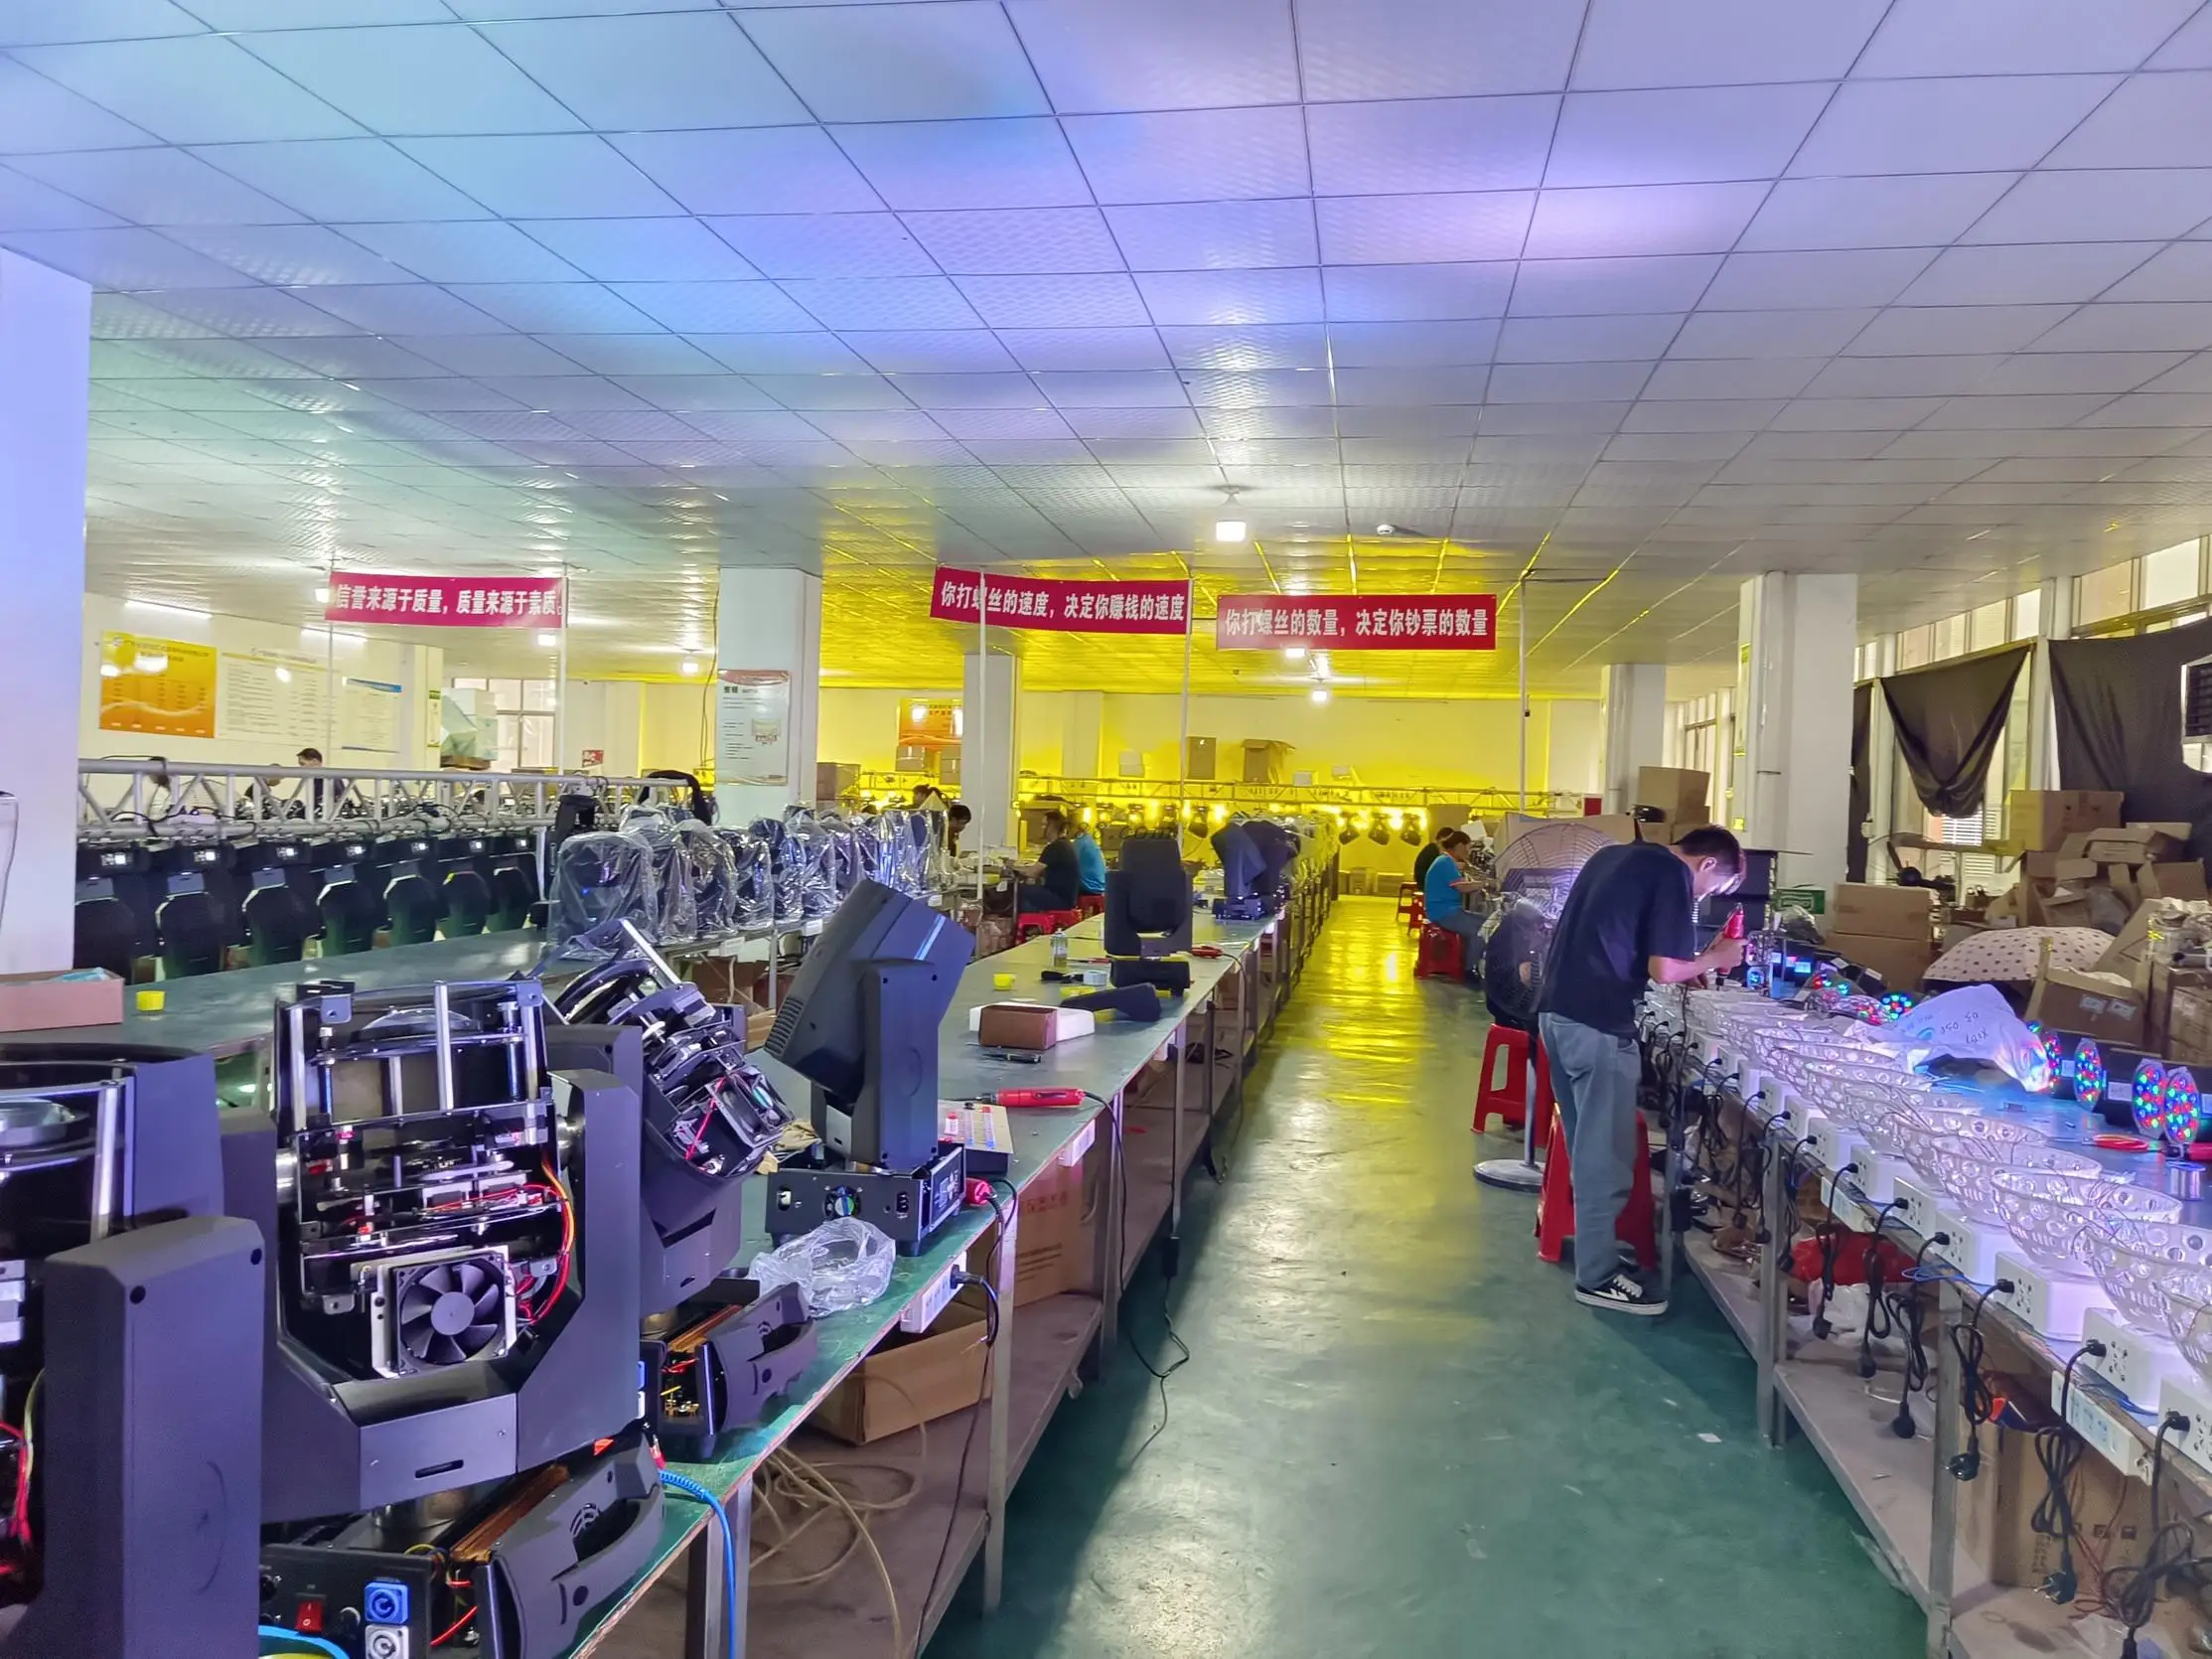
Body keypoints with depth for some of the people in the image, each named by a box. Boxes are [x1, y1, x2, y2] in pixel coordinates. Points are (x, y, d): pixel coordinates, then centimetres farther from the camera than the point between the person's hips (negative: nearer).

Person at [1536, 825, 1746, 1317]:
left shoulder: (1616, 856, 18)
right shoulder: (1672, 876, -8)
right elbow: (1664, 970, -14)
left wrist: (1690, 964, 22)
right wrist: (1715, 957, 4)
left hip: (1557, 1010, 9)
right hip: (1597, 1024, -9)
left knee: (1586, 1144, 19)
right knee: (1606, 1154, 1)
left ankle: (1590, 1245, 31)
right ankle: (1597, 1276, 8)